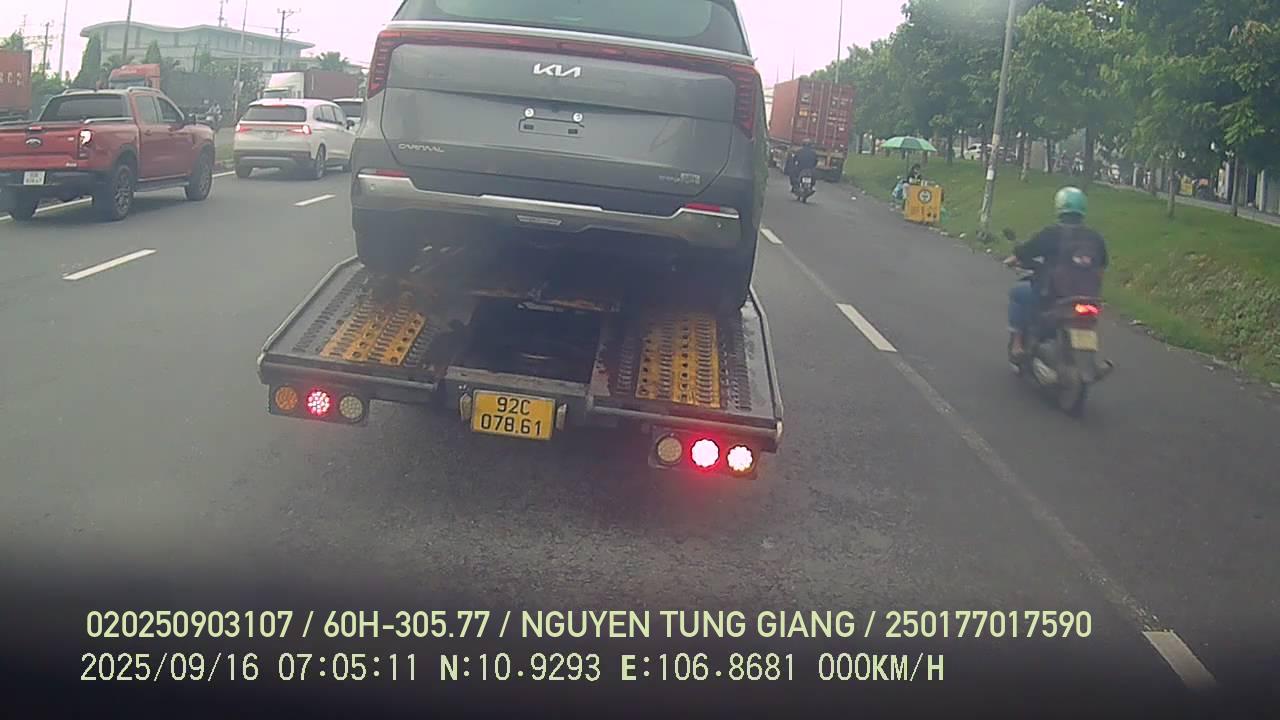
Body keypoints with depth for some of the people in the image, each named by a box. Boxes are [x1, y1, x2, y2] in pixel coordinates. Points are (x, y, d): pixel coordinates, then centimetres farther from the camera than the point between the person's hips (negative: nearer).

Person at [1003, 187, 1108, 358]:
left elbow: (1022, 253, -5)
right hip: (1088, 297, 5)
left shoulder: (1052, 233, -9)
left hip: (1053, 294, -5)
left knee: (1017, 293, 18)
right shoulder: (1095, 237, 5)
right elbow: (1101, 265, 18)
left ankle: (1017, 343, 11)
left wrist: (1011, 260, 17)